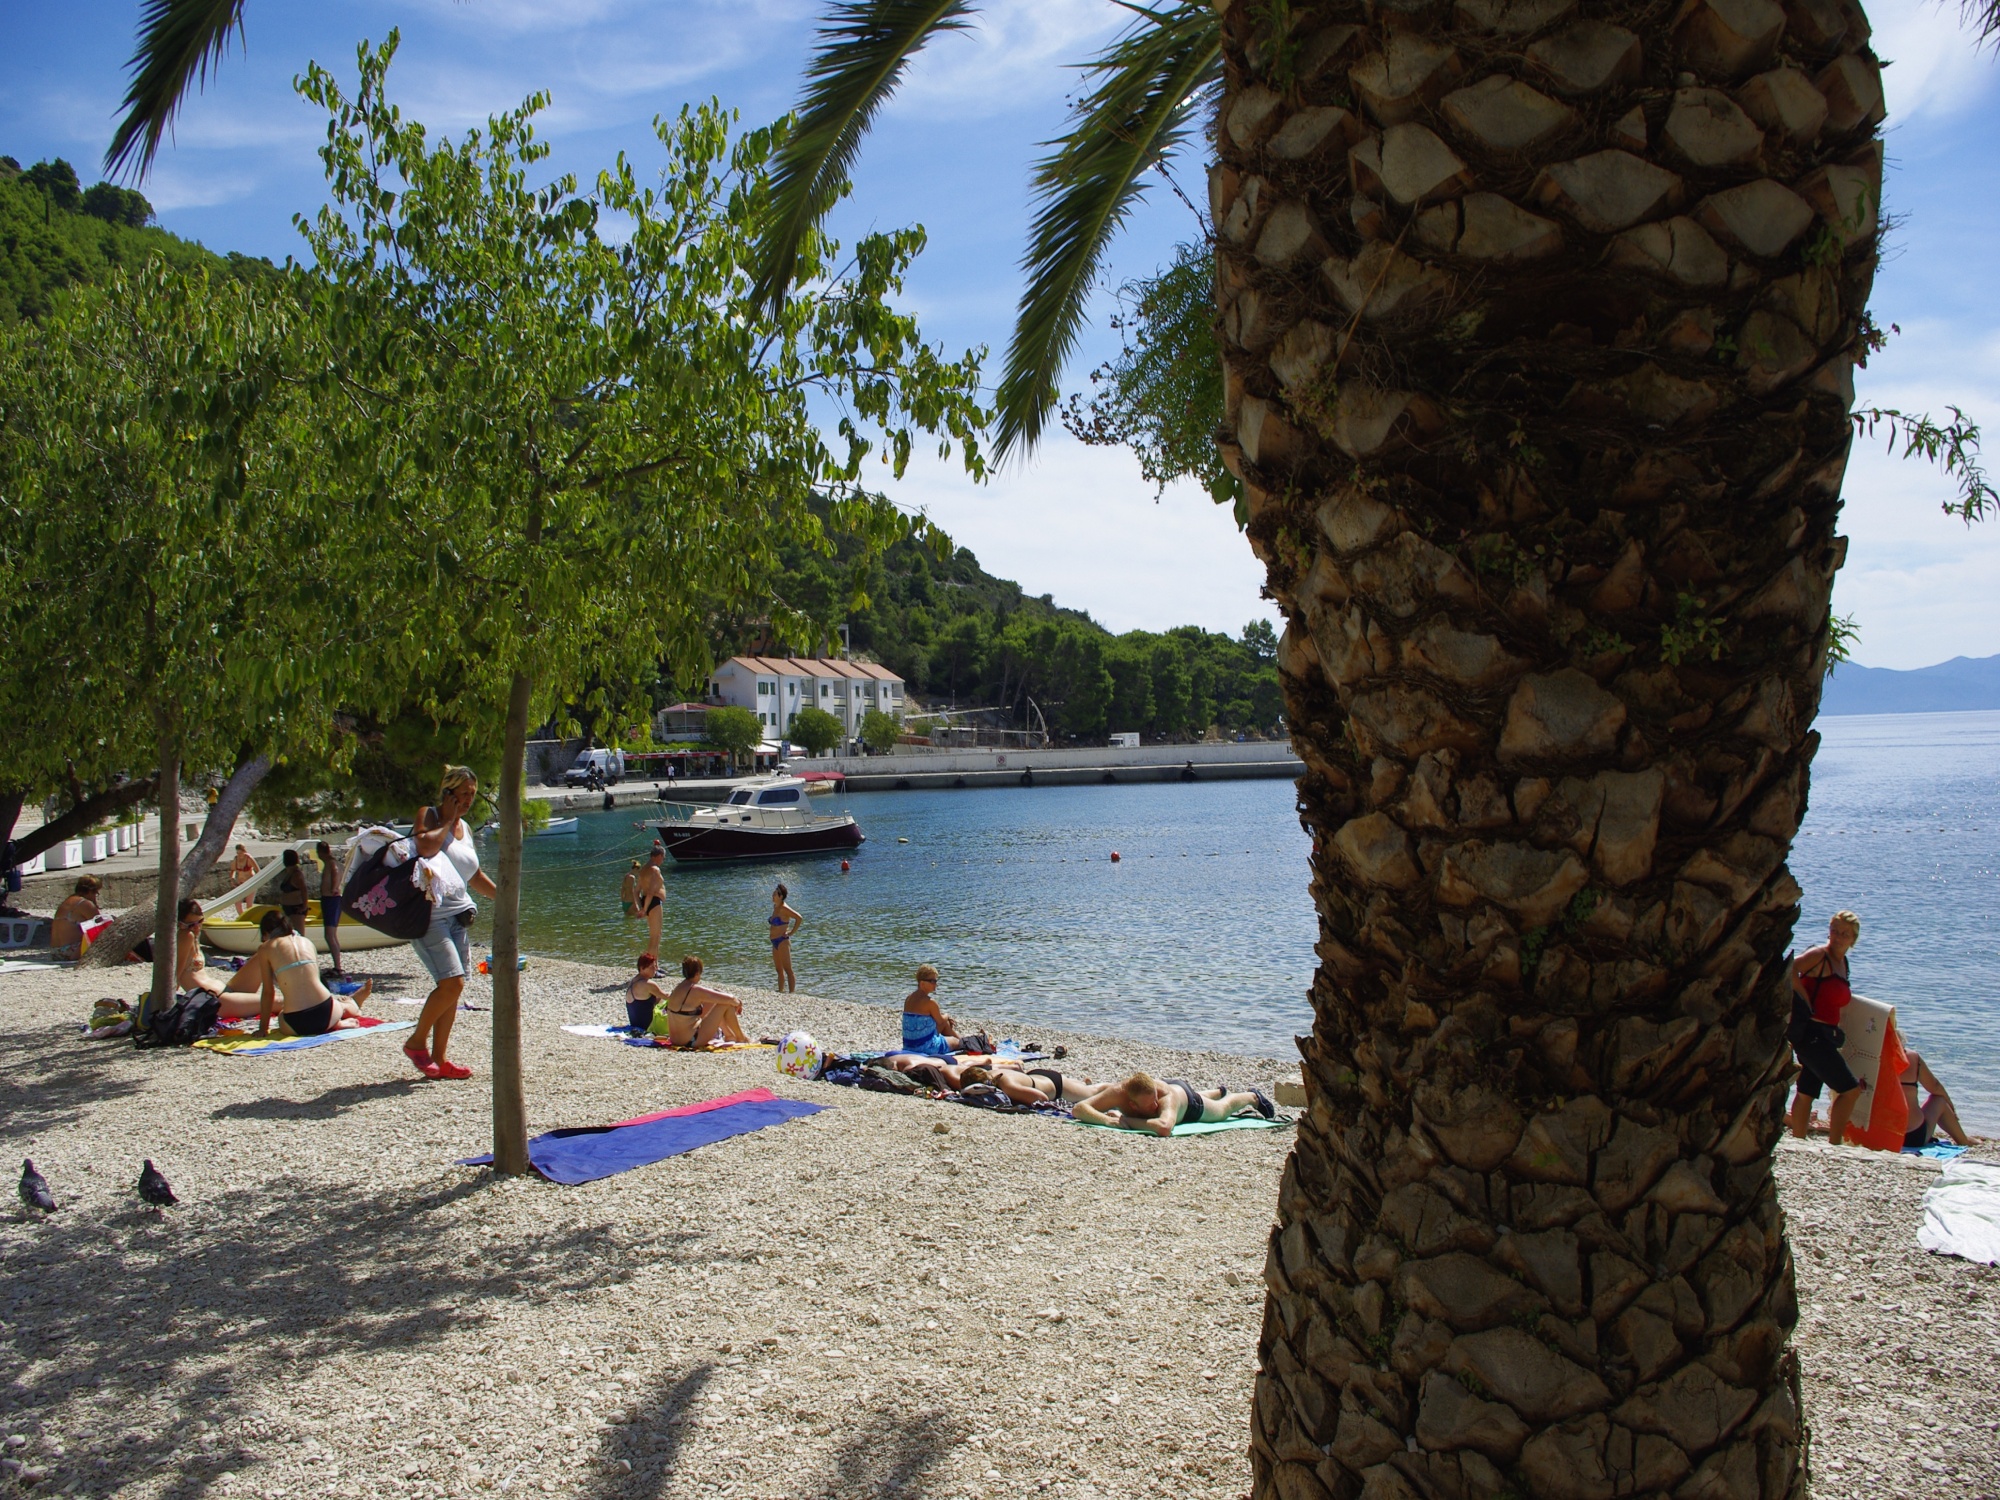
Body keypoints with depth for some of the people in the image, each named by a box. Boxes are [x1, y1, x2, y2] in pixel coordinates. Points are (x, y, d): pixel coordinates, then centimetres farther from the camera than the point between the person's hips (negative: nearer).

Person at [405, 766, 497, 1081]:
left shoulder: (465, 827, 19)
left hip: (459, 916, 8)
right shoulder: (427, 815, -3)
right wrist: (447, 821, -11)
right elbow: (424, 846, -25)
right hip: (430, 914, -8)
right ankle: (417, 1042, 2)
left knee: (452, 989, 5)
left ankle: (438, 1059, 11)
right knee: (452, 983, -16)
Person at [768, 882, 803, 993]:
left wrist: (791, 932, -19)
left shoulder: (783, 908, -15)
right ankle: (780, 991, 22)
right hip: (775, 942, 10)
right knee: (779, 970, 15)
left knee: (788, 970, -8)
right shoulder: (775, 907, 11)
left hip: (782, 941, -10)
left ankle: (792, 992, -7)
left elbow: (799, 918, -24)